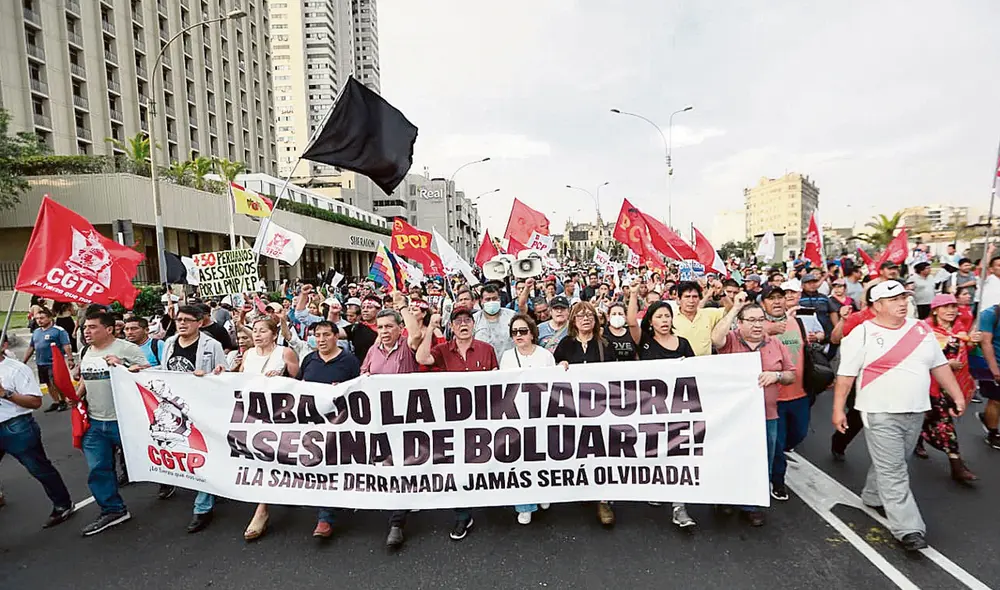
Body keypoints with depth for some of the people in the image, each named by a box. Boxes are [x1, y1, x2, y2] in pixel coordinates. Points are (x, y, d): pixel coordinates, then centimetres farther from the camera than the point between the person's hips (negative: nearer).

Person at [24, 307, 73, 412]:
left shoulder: (59, 331, -10)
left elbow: (66, 346, -16)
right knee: (49, 384, 13)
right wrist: (24, 361, 21)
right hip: (41, 364, 7)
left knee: (57, 384, -3)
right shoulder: (36, 332, 12)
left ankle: (63, 402, 11)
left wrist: (70, 359, -23)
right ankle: (55, 402, 22)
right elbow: (30, 347, 20)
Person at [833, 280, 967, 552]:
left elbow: (939, 365, 16)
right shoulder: (863, 333, -11)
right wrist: (838, 408, -12)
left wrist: (957, 395, 11)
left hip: (915, 411, 6)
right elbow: (846, 374, -10)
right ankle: (908, 529, 2)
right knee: (893, 471, -3)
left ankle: (873, 497, 36)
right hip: (880, 413, -6)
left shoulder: (921, 329, 7)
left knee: (891, 464, 17)